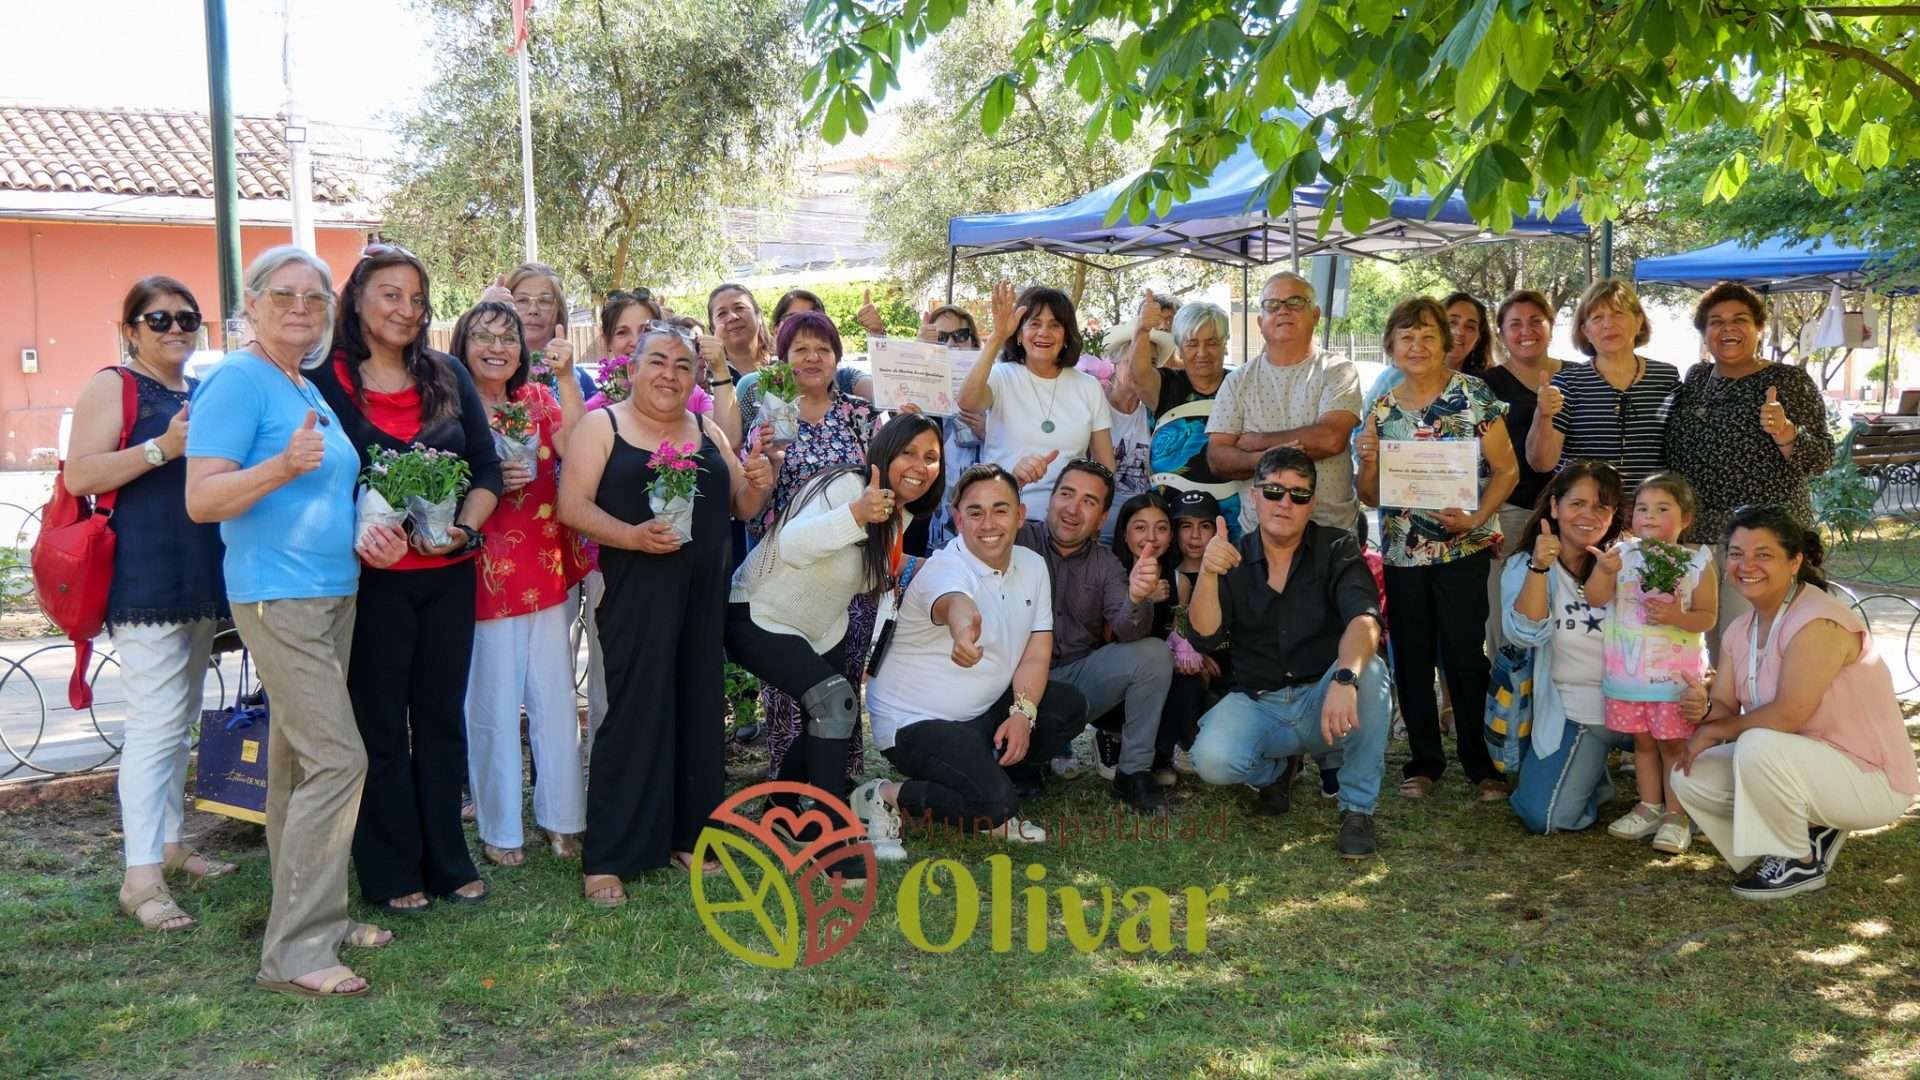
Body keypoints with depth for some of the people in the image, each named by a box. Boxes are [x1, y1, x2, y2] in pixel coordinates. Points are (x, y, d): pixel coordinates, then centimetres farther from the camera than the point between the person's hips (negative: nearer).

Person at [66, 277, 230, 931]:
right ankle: (142, 876, -10)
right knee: (156, 721, -13)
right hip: (145, 578, -8)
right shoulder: (112, 387, -3)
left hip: (201, 579, 8)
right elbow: (79, 475, -14)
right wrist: (162, 447, -23)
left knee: (181, 719, 15)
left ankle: (169, 843, 26)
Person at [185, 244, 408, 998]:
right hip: (277, 596, -9)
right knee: (338, 759, -14)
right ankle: (294, 951, -9)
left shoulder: (308, 391, 16)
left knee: (300, 762, 13)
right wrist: (284, 464, -30)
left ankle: (317, 917, 20)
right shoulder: (237, 380, -10)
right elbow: (201, 499, -16)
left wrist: (371, 536, 9)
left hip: (332, 593, 9)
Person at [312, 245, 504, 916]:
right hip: (373, 577, -4)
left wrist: (462, 528, -9)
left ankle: (448, 862, 23)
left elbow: (488, 469, 7)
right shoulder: (327, 378, -3)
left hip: (449, 574, 4)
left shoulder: (448, 376, 8)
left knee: (442, 717, 11)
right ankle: (391, 875, 15)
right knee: (381, 726, 5)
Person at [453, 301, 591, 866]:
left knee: (556, 700, 9)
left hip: (550, 570, 4)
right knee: (493, 706, 2)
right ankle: (499, 830, 15)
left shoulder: (538, 399, 9)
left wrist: (566, 375, -13)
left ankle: (563, 819, 21)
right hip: (483, 576, -4)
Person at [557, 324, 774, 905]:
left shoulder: (707, 432, 16)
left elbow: (741, 507, 19)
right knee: (634, 714, -7)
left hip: (705, 594, 5)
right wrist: (632, 535, -23)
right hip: (635, 592, -5)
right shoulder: (601, 425, 1)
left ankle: (686, 835, 21)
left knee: (698, 710, 8)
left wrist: (758, 484, -3)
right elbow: (572, 506, -8)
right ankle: (605, 858, 0)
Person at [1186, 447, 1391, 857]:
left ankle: (1357, 810, -16)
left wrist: (1344, 678, -43)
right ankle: (1273, 773, 11)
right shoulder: (1233, 559, 3)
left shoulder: (1336, 549, -4)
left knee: (1369, 671, -33)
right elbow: (1205, 639, -8)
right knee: (1212, 759, -29)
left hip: (1324, 701, -1)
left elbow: (1364, 619, -23)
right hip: (1256, 703, 1)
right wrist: (1207, 574, -26)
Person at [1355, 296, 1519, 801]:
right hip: (1402, 553, 4)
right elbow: (1371, 496, 10)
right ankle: (1425, 762, 21)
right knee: (1412, 661, 9)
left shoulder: (1474, 395, -3)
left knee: (1465, 659, -1)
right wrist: (1369, 462, -9)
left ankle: (1480, 764, 13)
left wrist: (1476, 517, -17)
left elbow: (1506, 470, -4)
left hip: (1462, 550, -4)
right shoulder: (1382, 410, 7)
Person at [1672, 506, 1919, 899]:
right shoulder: (1740, 630, 4)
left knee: (1758, 746, -33)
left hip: (1873, 782, -8)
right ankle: (1810, 833, 9)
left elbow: (1788, 715, -29)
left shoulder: (1819, 622, -24)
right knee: (1690, 776, -4)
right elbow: (1723, 707, 1)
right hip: (1807, 766, 8)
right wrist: (1702, 712, -23)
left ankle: (1804, 864, -9)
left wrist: (1714, 730, -17)